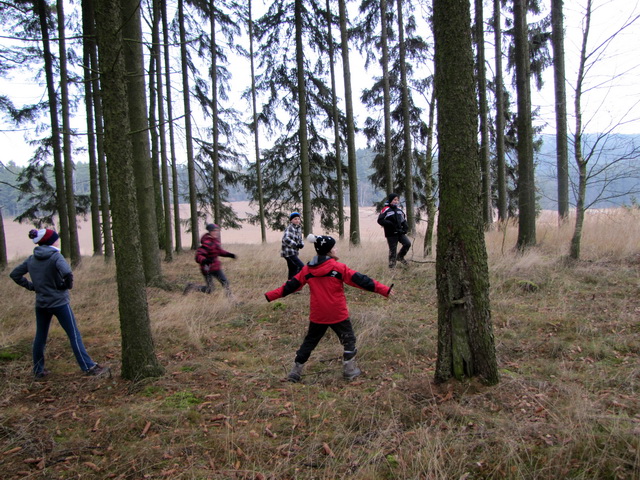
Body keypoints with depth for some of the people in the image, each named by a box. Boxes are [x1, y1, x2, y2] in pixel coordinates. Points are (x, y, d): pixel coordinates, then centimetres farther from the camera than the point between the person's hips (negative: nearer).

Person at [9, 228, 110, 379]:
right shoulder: (55, 256, -14)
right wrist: (68, 285, -12)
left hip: (40, 304, 6)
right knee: (74, 335, -3)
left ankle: (38, 370, 28)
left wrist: (31, 286, 12)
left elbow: (14, 274, 15)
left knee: (40, 337, 18)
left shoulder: (31, 259, 6)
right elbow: (67, 273, -31)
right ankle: (89, 367, -3)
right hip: (59, 302, -6)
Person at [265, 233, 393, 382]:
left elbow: (292, 285, 6)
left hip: (317, 315, 4)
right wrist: (384, 290, -9)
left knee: (309, 342, 17)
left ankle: (295, 372, 19)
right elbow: (360, 280, -12)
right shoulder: (338, 268, -11)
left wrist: (271, 295, 17)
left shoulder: (307, 269, 1)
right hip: (338, 314, -4)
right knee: (348, 339, 15)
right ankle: (349, 370, 17)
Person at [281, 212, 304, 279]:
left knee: (293, 271, 13)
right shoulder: (290, 228, -12)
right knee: (301, 267, -17)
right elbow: (286, 239, -25)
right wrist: (296, 245, -30)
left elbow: (300, 240, 19)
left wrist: (301, 244, -4)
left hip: (294, 253, 9)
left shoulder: (299, 228, 13)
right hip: (289, 253, -9)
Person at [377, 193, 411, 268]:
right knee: (392, 250, 0)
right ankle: (392, 264, 14)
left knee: (407, 243, -8)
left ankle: (400, 256, 15)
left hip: (400, 232, 6)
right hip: (391, 234, -5)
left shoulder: (399, 209, 12)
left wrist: (405, 227, 6)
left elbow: (403, 220, 24)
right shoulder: (386, 210, -8)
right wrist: (390, 224, -21)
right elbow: (380, 220, -12)